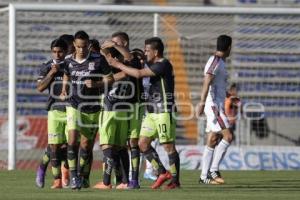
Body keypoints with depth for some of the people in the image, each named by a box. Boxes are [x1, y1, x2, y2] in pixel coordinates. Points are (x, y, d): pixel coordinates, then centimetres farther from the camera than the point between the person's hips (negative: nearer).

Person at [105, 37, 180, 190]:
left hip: (164, 111, -9)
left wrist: (118, 65, -13)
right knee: (143, 143, 3)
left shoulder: (164, 65, -13)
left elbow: (139, 74, -19)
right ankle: (162, 172, 11)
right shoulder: (154, 64, 15)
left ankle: (175, 180, 0)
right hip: (152, 112, 9)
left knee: (168, 146, -6)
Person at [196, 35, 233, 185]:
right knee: (228, 136, -16)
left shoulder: (219, 62, 19)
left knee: (212, 141, 7)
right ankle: (213, 170, -15)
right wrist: (202, 103, -31)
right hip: (214, 105, -10)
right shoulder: (215, 61, -11)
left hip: (217, 106, 10)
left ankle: (204, 177, 5)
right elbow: (207, 82, -22)